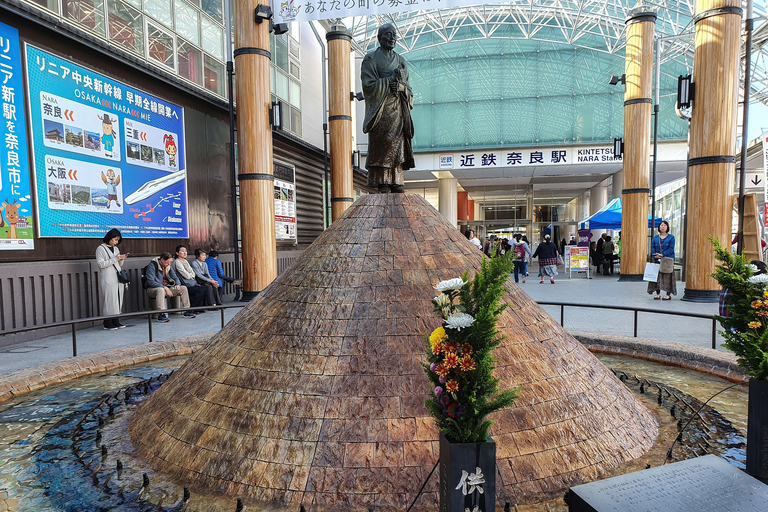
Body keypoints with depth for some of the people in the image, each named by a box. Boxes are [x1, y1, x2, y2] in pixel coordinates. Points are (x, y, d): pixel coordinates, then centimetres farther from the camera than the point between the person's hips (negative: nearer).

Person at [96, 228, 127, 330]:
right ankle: (108, 323, -2)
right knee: (109, 300, -7)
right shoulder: (101, 248, -3)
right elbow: (101, 264, -13)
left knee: (118, 299, 5)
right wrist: (115, 259, -15)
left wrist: (122, 259, 1)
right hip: (107, 279, -7)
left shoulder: (116, 249, 17)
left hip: (118, 278, 7)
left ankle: (116, 322, 10)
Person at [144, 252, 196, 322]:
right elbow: (150, 282, -22)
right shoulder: (152, 265, -14)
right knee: (161, 290, -41)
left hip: (167, 287, 7)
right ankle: (161, 315, -47)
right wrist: (165, 288, -27)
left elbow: (175, 277, 16)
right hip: (153, 289, -7)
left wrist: (177, 284, -9)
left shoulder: (169, 266, 9)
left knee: (183, 288, -9)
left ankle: (186, 311, -6)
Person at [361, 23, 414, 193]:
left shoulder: (400, 60, 21)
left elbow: (408, 89, 16)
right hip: (380, 110, -5)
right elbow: (368, 85, -7)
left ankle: (395, 183, 2)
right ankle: (382, 184, -9)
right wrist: (390, 79, -11)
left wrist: (400, 86, -7)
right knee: (381, 147, -10)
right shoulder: (371, 59, 5)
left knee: (397, 146, 0)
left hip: (398, 110, 5)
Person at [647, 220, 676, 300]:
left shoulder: (671, 237, 2)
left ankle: (668, 295, 4)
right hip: (657, 260, 3)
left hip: (667, 260, -3)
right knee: (657, 276, 2)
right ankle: (658, 294, 10)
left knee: (667, 277, -2)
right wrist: (655, 255, -13)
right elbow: (652, 248, 5)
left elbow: (671, 249, -6)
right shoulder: (655, 237, 12)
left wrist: (662, 255, -18)